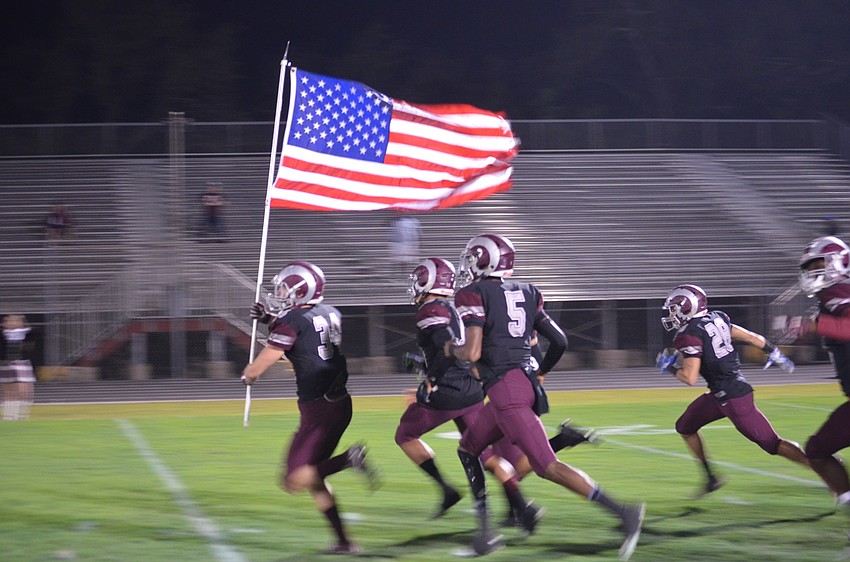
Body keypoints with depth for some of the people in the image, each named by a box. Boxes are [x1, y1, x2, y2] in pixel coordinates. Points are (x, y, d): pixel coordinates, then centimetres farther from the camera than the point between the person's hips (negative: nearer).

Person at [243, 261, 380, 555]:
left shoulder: (291, 323, -12)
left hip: (318, 408, -8)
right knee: (312, 477, 18)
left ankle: (348, 459, -22)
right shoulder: (330, 314, 10)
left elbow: (258, 367, -7)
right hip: (341, 403, 8)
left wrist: (247, 375, 16)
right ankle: (344, 541, 15)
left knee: (293, 481, -5)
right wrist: (271, 320, 25)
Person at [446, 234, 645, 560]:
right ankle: (485, 532, 17)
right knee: (468, 450, 22)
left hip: (504, 387, -9)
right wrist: (541, 372, 30)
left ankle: (623, 512, -21)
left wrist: (452, 349, 7)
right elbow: (559, 341, 14)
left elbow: (473, 352, -15)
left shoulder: (473, 295, -5)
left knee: (546, 466, -12)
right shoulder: (525, 293, 16)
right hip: (528, 383, 9)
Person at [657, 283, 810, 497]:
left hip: (730, 397, -10)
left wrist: (670, 368, -3)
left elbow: (690, 378, -22)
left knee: (771, 444, -5)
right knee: (685, 427, 20)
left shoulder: (689, 336, -17)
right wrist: (775, 353, 25)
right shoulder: (716, 318, 7)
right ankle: (711, 478, 26)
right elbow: (750, 337, 14)